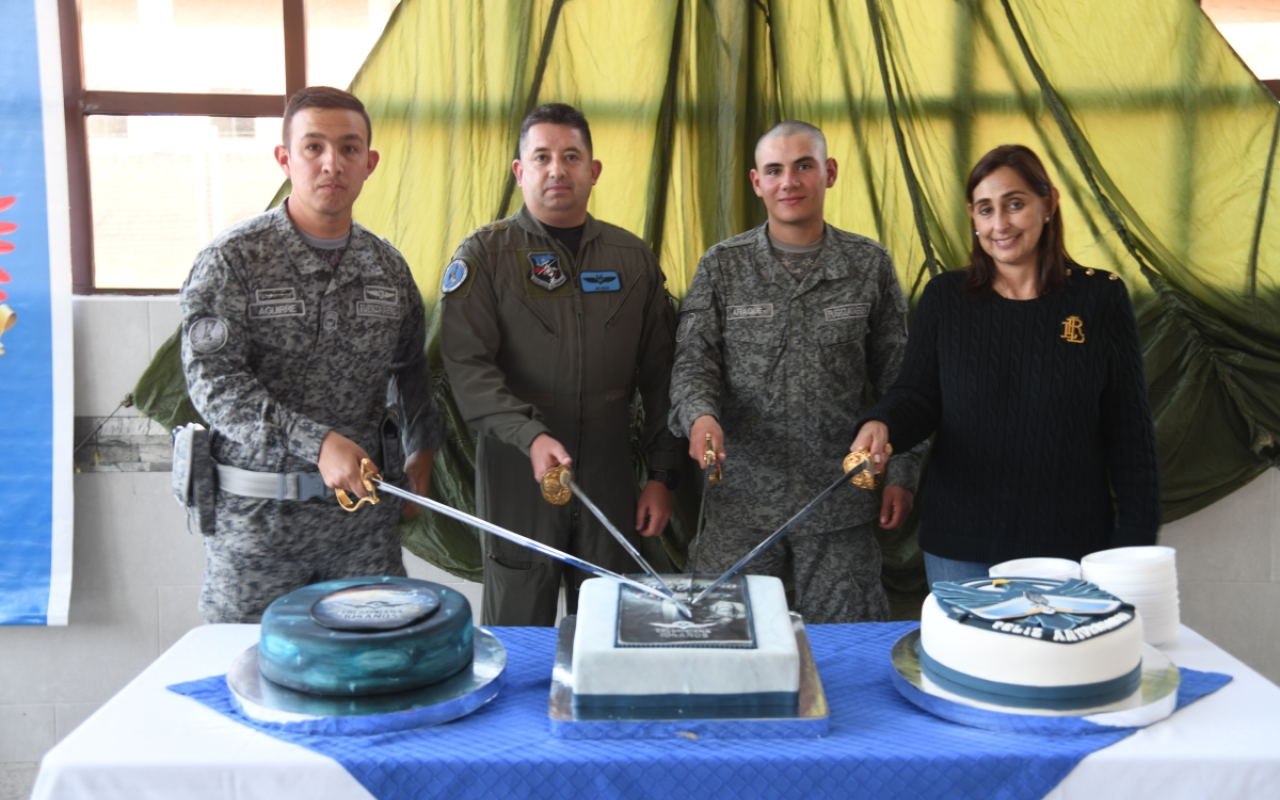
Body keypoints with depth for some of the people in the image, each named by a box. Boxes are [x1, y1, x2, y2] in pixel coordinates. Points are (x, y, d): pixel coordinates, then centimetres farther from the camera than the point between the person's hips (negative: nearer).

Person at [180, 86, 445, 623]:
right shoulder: (232, 259, -7)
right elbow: (212, 380, -16)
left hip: (365, 511, 4)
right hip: (258, 517, -3)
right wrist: (315, 443, -25)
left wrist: (421, 448, 18)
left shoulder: (388, 267, 7)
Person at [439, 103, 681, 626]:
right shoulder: (484, 255, -1)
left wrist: (662, 474, 7)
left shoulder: (633, 258, 9)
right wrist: (530, 437, -25)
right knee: (517, 633, 7)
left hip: (610, 480, 3)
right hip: (517, 475, -2)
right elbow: (467, 366, -11)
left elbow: (658, 375, 11)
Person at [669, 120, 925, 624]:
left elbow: (897, 378, 8)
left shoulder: (870, 264, 4)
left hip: (841, 501, 0)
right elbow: (692, 356, -1)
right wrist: (700, 415, -23)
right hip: (741, 495, 0)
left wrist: (902, 473, 5)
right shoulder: (722, 265, 4)